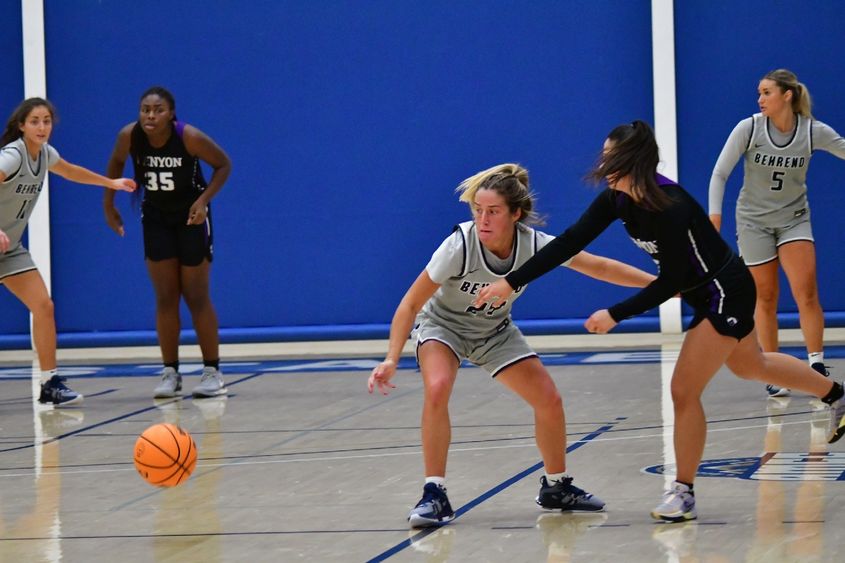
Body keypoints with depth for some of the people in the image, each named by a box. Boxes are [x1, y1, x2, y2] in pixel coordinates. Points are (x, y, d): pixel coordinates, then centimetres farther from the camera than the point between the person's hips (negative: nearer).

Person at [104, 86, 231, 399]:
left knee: (196, 297, 0)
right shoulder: (129, 136, -19)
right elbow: (116, 163, 3)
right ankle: (170, 373, 9)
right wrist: (109, 205, 3)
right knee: (165, 299, 3)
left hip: (191, 216, -3)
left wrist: (203, 200, -24)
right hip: (156, 217, 3)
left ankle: (212, 372, 8)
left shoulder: (189, 137, -27)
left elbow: (223, 165, -13)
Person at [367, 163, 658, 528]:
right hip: (442, 324, -4)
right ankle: (434, 495, -22)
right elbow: (410, 305, -28)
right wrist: (391, 360, -38)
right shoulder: (460, 246, -34)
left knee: (549, 400, -4)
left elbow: (600, 268, -13)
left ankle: (555, 487, 20)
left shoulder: (534, 245, -25)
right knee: (437, 389, -31)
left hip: (495, 331, 4)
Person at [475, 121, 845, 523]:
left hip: (726, 294, -10)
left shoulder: (670, 208, -34)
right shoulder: (618, 199, -10)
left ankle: (683, 494, 4)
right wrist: (511, 282, -16)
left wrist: (616, 315, -25)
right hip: (706, 293, 10)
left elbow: (671, 281, -26)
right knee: (750, 366, 29)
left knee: (684, 390, -8)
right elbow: (571, 241, -11)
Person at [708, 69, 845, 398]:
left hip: (794, 219, 0)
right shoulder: (748, 129, -13)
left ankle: (817, 367, -11)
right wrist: (714, 214, -21)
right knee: (765, 298, 1)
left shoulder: (814, 132, -11)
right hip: (754, 220, 0)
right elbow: (720, 173, -10)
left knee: (806, 292, -15)